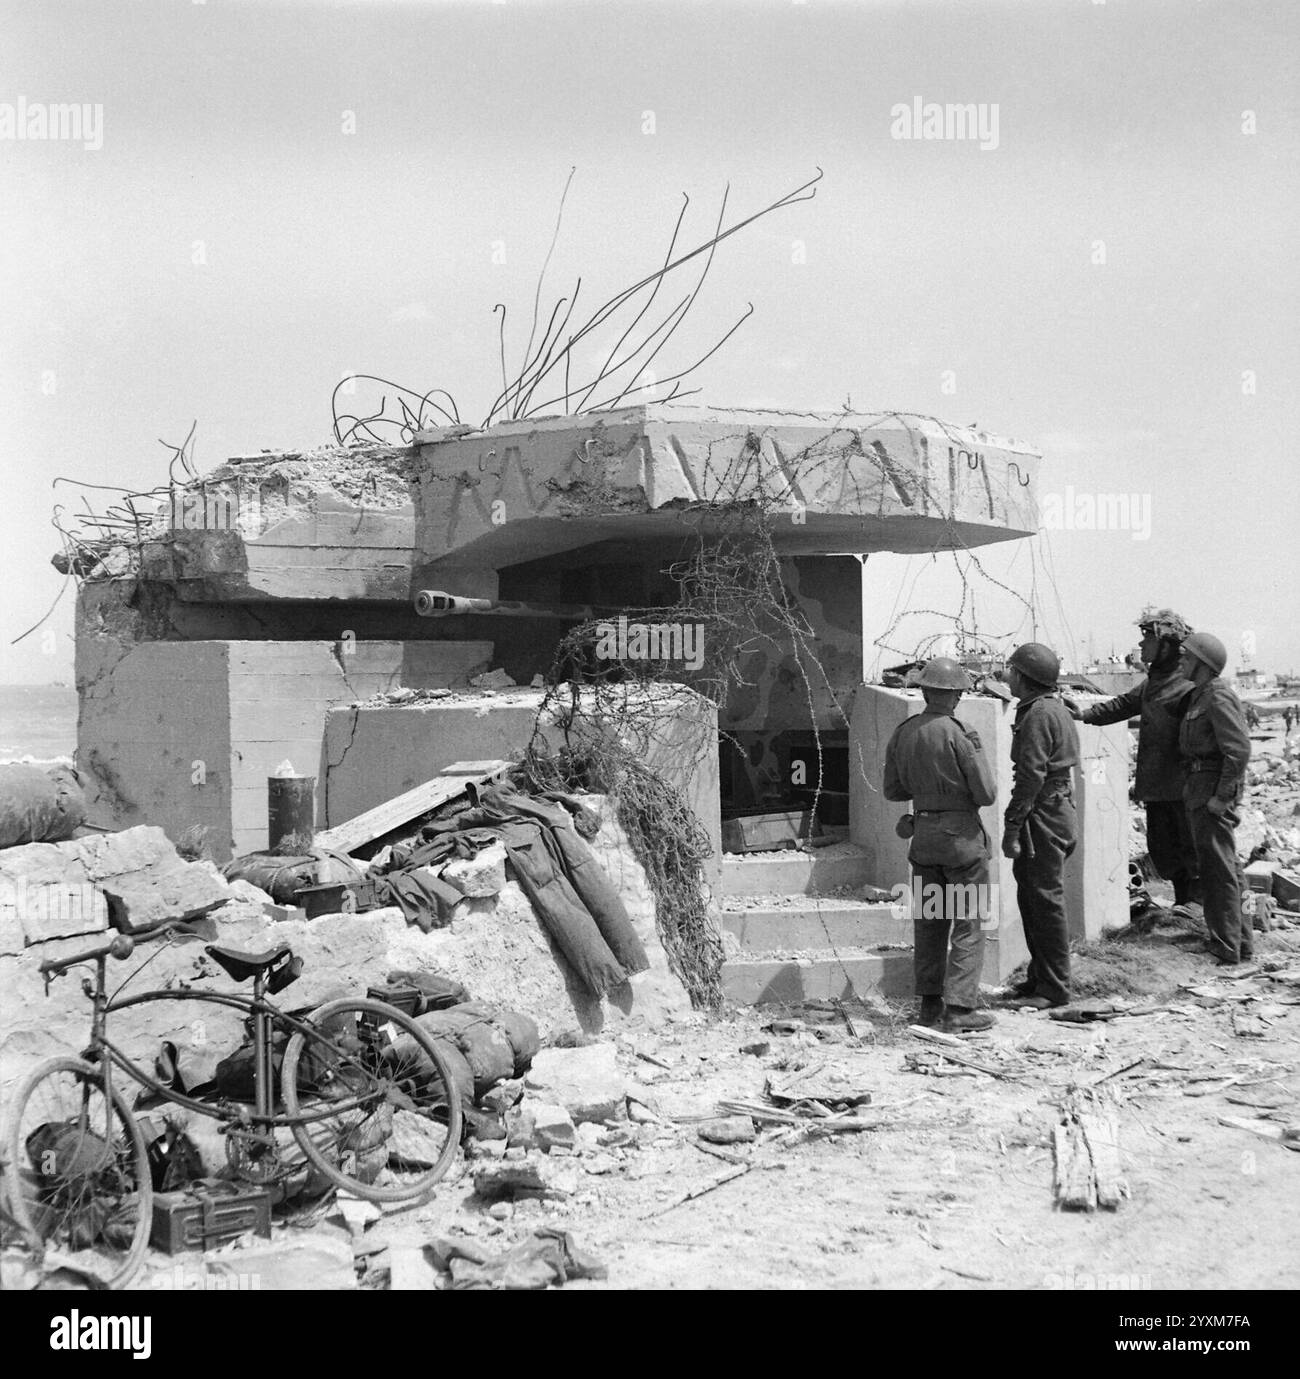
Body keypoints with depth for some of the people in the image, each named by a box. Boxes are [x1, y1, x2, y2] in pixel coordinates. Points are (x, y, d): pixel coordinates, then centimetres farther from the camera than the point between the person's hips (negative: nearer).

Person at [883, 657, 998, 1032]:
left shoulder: (902, 733, 2)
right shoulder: (960, 734, -15)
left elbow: (893, 790, 11)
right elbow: (986, 794, -13)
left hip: (923, 834, 5)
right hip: (961, 833, -5)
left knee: (929, 920, 14)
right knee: (968, 923, 1)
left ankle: (930, 1004, 19)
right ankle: (958, 1008, -2)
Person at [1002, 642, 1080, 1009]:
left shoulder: (1038, 715, -17)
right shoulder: (1057, 709, 16)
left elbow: (1031, 776, -21)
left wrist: (1012, 828, -20)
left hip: (1043, 818, -10)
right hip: (1058, 810, 10)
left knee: (1046, 901, -4)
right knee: (1032, 898, 16)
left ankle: (1055, 989, 2)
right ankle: (1039, 978, 24)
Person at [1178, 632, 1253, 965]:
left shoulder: (1218, 697, -18)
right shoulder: (1199, 695, 12)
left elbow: (1239, 750, -23)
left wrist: (1223, 796, -21)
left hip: (1214, 788, -10)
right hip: (1199, 788, 10)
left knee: (1218, 869, -4)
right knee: (1221, 867, 16)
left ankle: (1226, 947, 3)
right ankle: (1240, 938, 25)